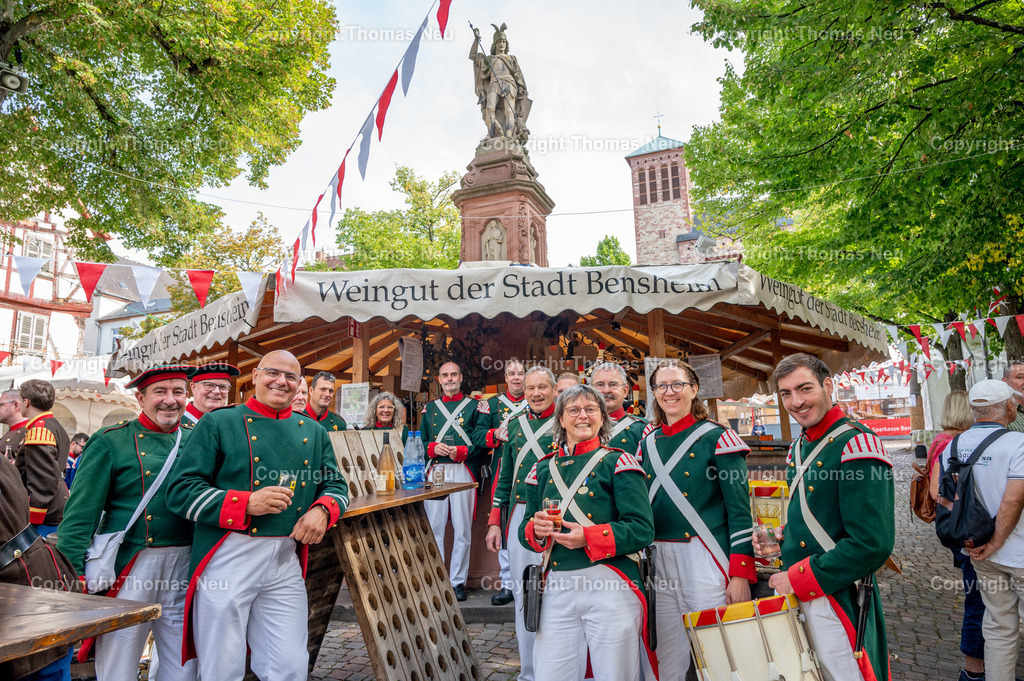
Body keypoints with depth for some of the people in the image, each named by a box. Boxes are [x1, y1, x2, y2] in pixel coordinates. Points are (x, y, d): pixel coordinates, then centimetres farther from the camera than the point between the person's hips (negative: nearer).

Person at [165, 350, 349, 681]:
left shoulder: (314, 432, 12)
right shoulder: (218, 423, 0)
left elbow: (336, 484, 16)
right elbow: (180, 489, -5)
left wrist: (322, 510, -7)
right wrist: (246, 504, -17)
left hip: (287, 560, 3)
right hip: (228, 559, -3)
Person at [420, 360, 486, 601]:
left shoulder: (474, 406, 7)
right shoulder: (429, 408, 17)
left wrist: (461, 452, -15)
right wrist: (433, 448, -4)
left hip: (462, 471, -2)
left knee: (463, 529, 0)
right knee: (434, 528, 3)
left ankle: (458, 581, 11)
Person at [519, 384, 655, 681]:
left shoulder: (618, 463, -1)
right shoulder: (543, 469, 12)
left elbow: (643, 529, -8)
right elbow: (525, 529, 16)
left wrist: (588, 537, -20)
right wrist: (535, 530, -7)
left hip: (611, 586, -3)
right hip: (557, 589, 3)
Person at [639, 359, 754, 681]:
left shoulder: (718, 438, -3)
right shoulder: (648, 443, 12)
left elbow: (740, 511, -7)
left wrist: (740, 574, -13)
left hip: (707, 559, -4)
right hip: (658, 561, 4)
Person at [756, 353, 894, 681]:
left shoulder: (857, 444, -18)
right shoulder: (799, 448, 9)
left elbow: (872, 544, -24)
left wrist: (799, 579, -19)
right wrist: (783, 537, 3)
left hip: (837, 598, -8)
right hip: (796, 595, 8)